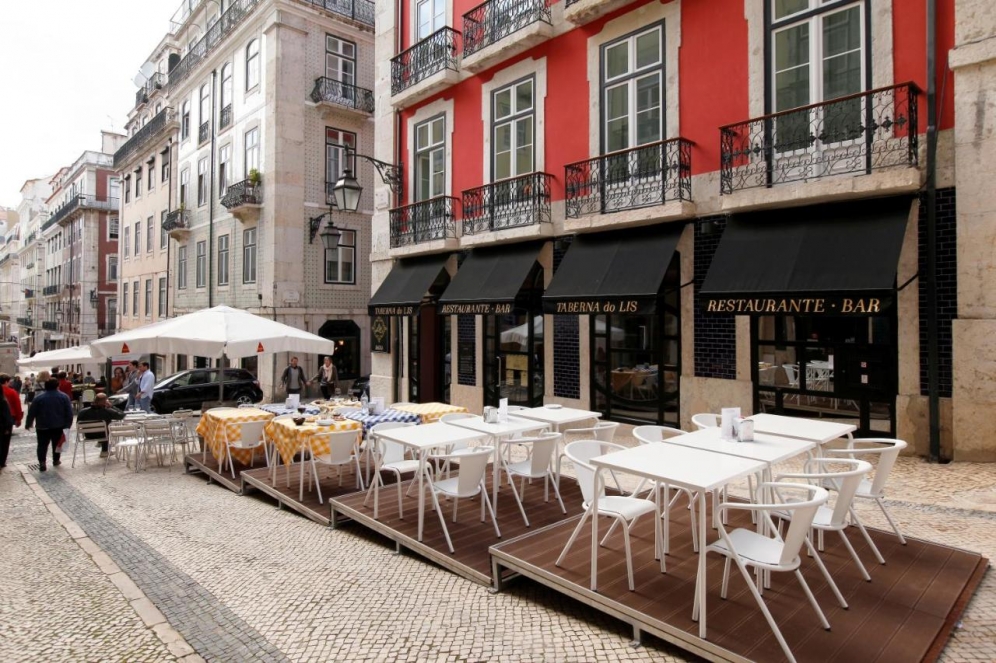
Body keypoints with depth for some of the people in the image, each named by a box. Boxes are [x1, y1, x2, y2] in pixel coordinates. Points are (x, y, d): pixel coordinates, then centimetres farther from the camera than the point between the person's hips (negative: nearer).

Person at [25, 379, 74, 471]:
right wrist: (68, 424, 3)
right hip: (59, 426, 1)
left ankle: (42, 463, -10)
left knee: (42, 445, 3)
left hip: (43, 426, -1)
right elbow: (69, 412, -4)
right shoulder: (64, 397, -3)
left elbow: (32, 412, -2)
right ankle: (56, 460, 24)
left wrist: (28, 424, 9)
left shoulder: (39, 398, -5)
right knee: (57, 444, 15)